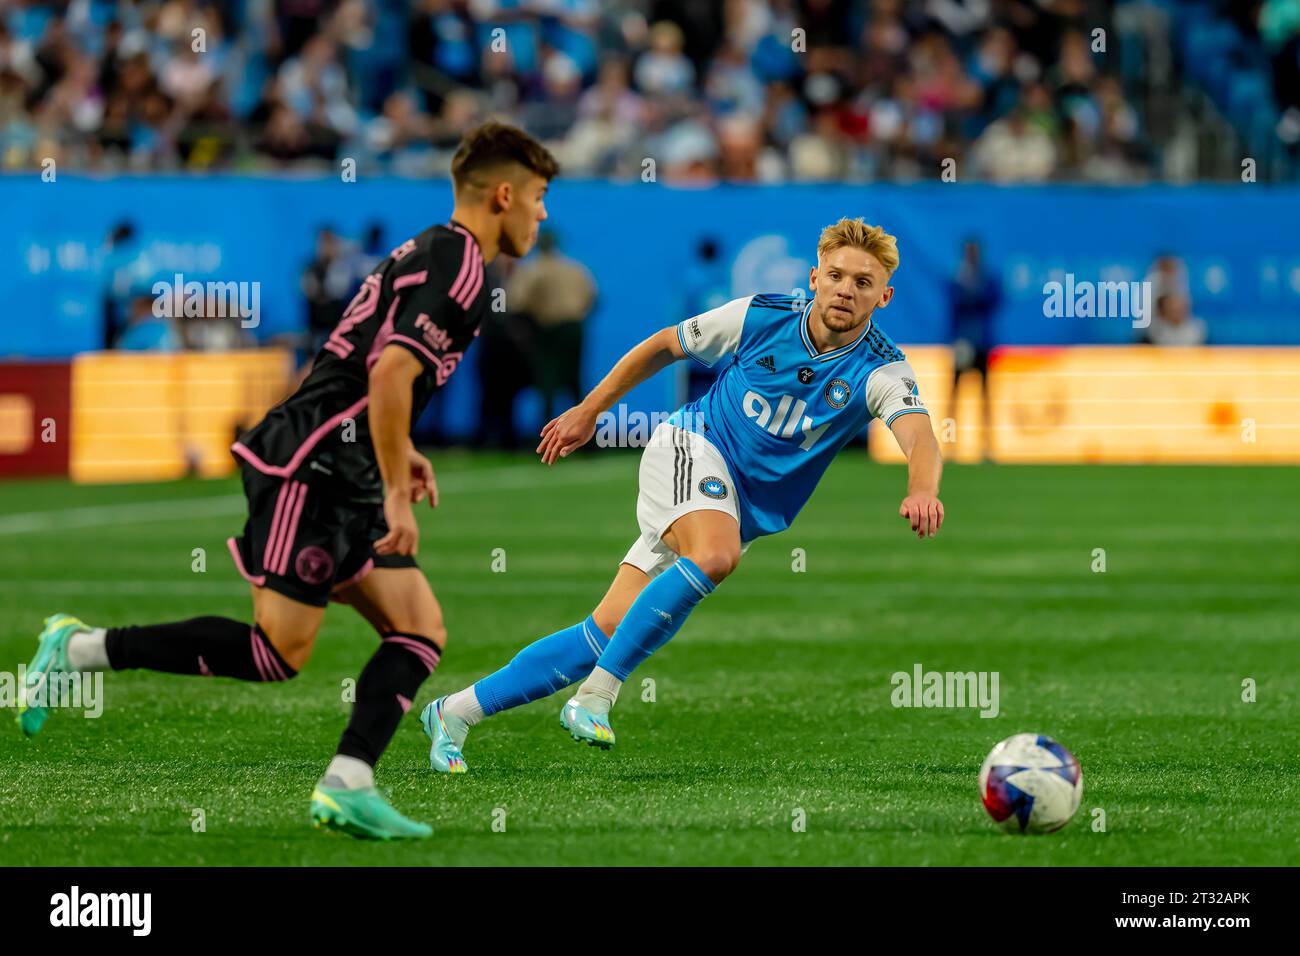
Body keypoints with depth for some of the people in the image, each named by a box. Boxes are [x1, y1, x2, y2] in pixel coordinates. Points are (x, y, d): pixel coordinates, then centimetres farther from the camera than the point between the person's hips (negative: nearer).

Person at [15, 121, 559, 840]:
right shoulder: (460, 270, -13)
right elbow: (390, 374, -24)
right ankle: (81, 647, -4)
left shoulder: (431, 253, 19)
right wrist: (397, 494, -21)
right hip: (310, 466, -10)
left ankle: (345, 786, -8)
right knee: (279, 652, -11)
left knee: (421, 633, 1)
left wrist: (395, 452, 26)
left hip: (340, 478, 10)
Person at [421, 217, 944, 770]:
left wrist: (922, 490, -56)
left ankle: (454, 713, 8)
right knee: (714, 555, -37)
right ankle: (594, 699, -30)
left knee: (610, 631, -4)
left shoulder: (882, 372, -13)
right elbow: (665, 345, 6)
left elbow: (919, 437, -33)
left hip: (746, 511, 2)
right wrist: (589, 411, 10)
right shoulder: (760, 317, -11)